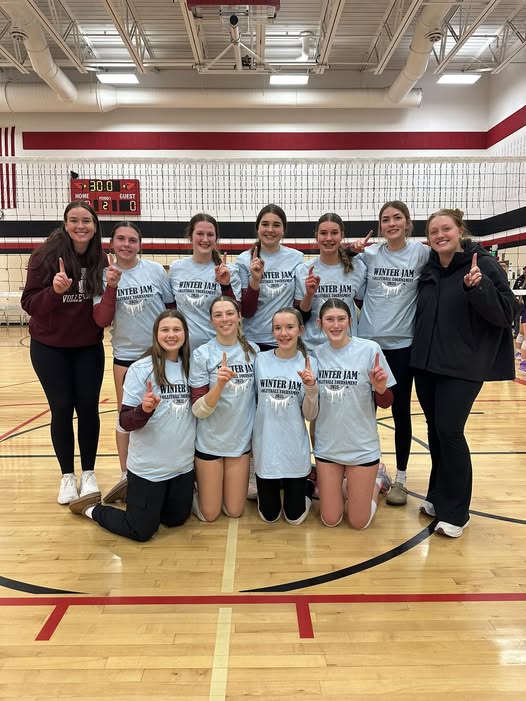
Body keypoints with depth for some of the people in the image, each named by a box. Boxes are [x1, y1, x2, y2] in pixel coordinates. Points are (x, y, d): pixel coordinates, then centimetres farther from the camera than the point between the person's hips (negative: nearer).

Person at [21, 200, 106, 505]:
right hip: (49, 347, -2)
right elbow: (29, 303, -12)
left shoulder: (101, 259, -4)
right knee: (62, 409, 4)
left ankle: (88, 473, 22)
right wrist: (54, 291, -29)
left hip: (89, 347, 2)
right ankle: (67, 476, 22)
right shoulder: (46, 255, -12)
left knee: (88, 407, 4)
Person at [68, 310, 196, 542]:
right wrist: (144, 409, -34)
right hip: (148, 468, -5)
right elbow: (125, 421, -16)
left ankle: (131, 496, 42)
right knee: (141, 531, 6)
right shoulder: (140, 369, -15)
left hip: (183, 464, 5)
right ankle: (92, 508, 30)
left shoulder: (191, 367, -1)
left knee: (176, 519, 19)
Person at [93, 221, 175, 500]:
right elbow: (101, 321, -10)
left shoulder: (155, 270, -6)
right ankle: (125, 476, 28)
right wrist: (112, 287, -20)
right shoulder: (105, 276, -3)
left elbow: (172, 308, 3)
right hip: (125, 356, 1)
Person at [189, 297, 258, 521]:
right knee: (209, 514, 10)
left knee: (234, 511, 13)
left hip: (241, 440, 3)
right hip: (210, 441, -3)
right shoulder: (201, 354, -13)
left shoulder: (253, 351, -3)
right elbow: (198, 410, -16)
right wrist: (219, 384, -32)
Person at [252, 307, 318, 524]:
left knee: (294, 516, 12)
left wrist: (310, 387, -24)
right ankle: (276, 487, 43)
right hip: (265, 449, 1)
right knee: (269, 516, 14)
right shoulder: (260, 360, -6)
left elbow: (310, 415, -8)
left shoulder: (308, 364, -7)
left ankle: (306, 486, 41)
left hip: (295, 450, -1)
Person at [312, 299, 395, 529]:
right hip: (326, 447, 3)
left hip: (362, 447, -2)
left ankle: (377, 479, 35)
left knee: (359, 522, 9)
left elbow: (386, 403, -8)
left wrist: (380, 387, -27)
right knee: (330, 520, 11)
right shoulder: (316, 353, -3)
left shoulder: (369, 349, -13)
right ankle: (343, 483, 39)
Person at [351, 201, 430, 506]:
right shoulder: (368, 254, 3)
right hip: (368, 341, 1)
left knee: (401, 411, 8)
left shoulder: (421, 252, -1)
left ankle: (400, 479, 21)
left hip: (402, 344, -1)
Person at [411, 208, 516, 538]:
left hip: (464, 366, -5)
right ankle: (438, 495, 27)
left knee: (450, 431, -8)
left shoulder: (483, 264, -7)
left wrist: (478, 286, -26)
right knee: (435, 431, 11)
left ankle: (455, 511, 8)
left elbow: (506, 313, -12)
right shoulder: (429, 270, 8)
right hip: (427, 363, 6)